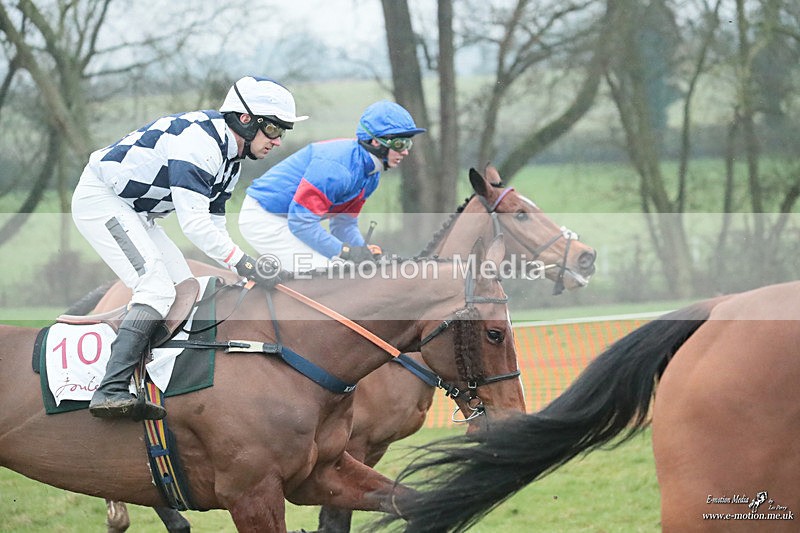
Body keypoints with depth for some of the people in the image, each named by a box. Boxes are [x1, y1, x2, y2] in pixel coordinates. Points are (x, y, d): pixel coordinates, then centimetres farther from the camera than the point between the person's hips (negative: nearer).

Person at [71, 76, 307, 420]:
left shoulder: (229, 159, 8)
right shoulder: (199, 140, -25)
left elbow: (214, 225, 13)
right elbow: (194, 223, -31)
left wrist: (243, 275, 3)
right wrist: (243, 262, -32)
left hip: (134, 213, 11)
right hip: (100, 200, -11)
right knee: (158, 288, -22)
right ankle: (110, 391, -31)